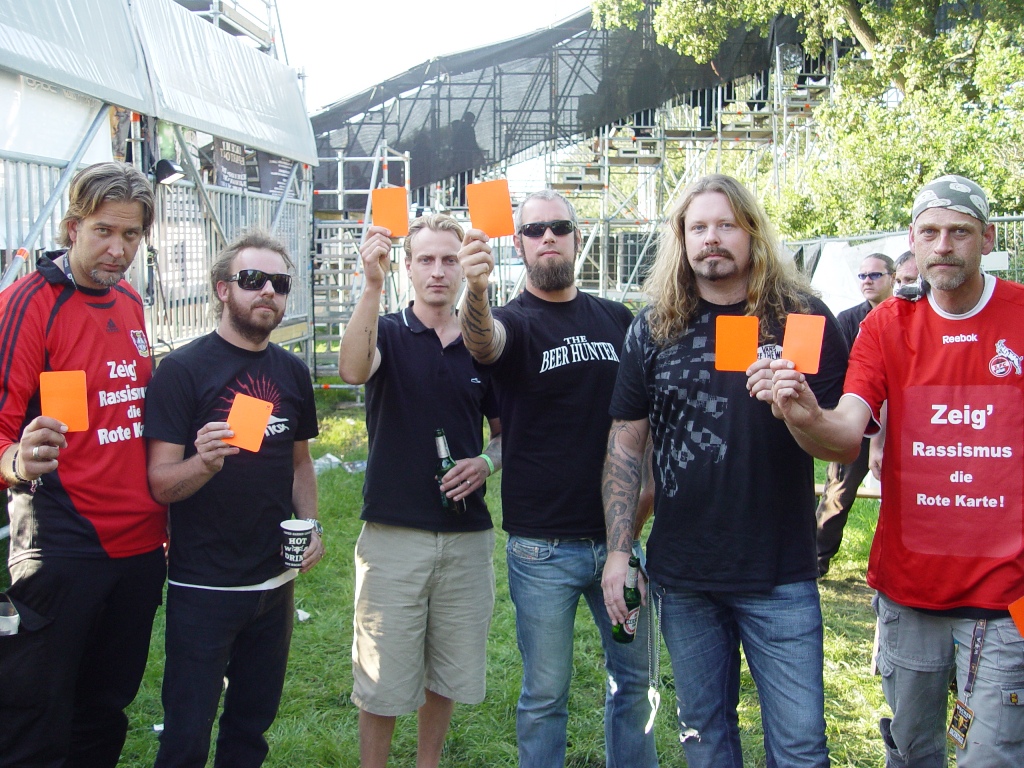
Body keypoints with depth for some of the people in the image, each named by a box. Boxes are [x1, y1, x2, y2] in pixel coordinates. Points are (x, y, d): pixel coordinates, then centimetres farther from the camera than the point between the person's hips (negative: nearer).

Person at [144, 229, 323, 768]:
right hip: (202, 586, -5)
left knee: (253, 721, 18)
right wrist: (204, 463, -34)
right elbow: (160, 483, -14)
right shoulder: (183, 369, -10)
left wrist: (311, 525, 1)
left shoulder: (292, 371, 6)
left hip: (274, 580, 5)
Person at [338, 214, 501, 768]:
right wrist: (373, 285, -38)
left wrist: (488, 462, -5)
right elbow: (352, 369, -26)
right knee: (383, 680, 4)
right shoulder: (388, 333, -2)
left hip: (466, 534, 3)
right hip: (392, 531, -3)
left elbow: (506, 431, 17)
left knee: (448, 674, 15)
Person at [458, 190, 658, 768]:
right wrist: (476, 292, -50)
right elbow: (482, 342, -29)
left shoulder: (618, 320, 8)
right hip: (543, 547, -3)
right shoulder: (513, 321, -4)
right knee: (546, 693, 8)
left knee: (635, 677, 16)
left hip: (619, 536, 4)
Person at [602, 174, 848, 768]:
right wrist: (618, 551, 0)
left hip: (781, 576, -2)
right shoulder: (654, 329, 2)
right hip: (683, 576, 2)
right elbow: (626, 446, 6)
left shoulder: (804, 317, -3)